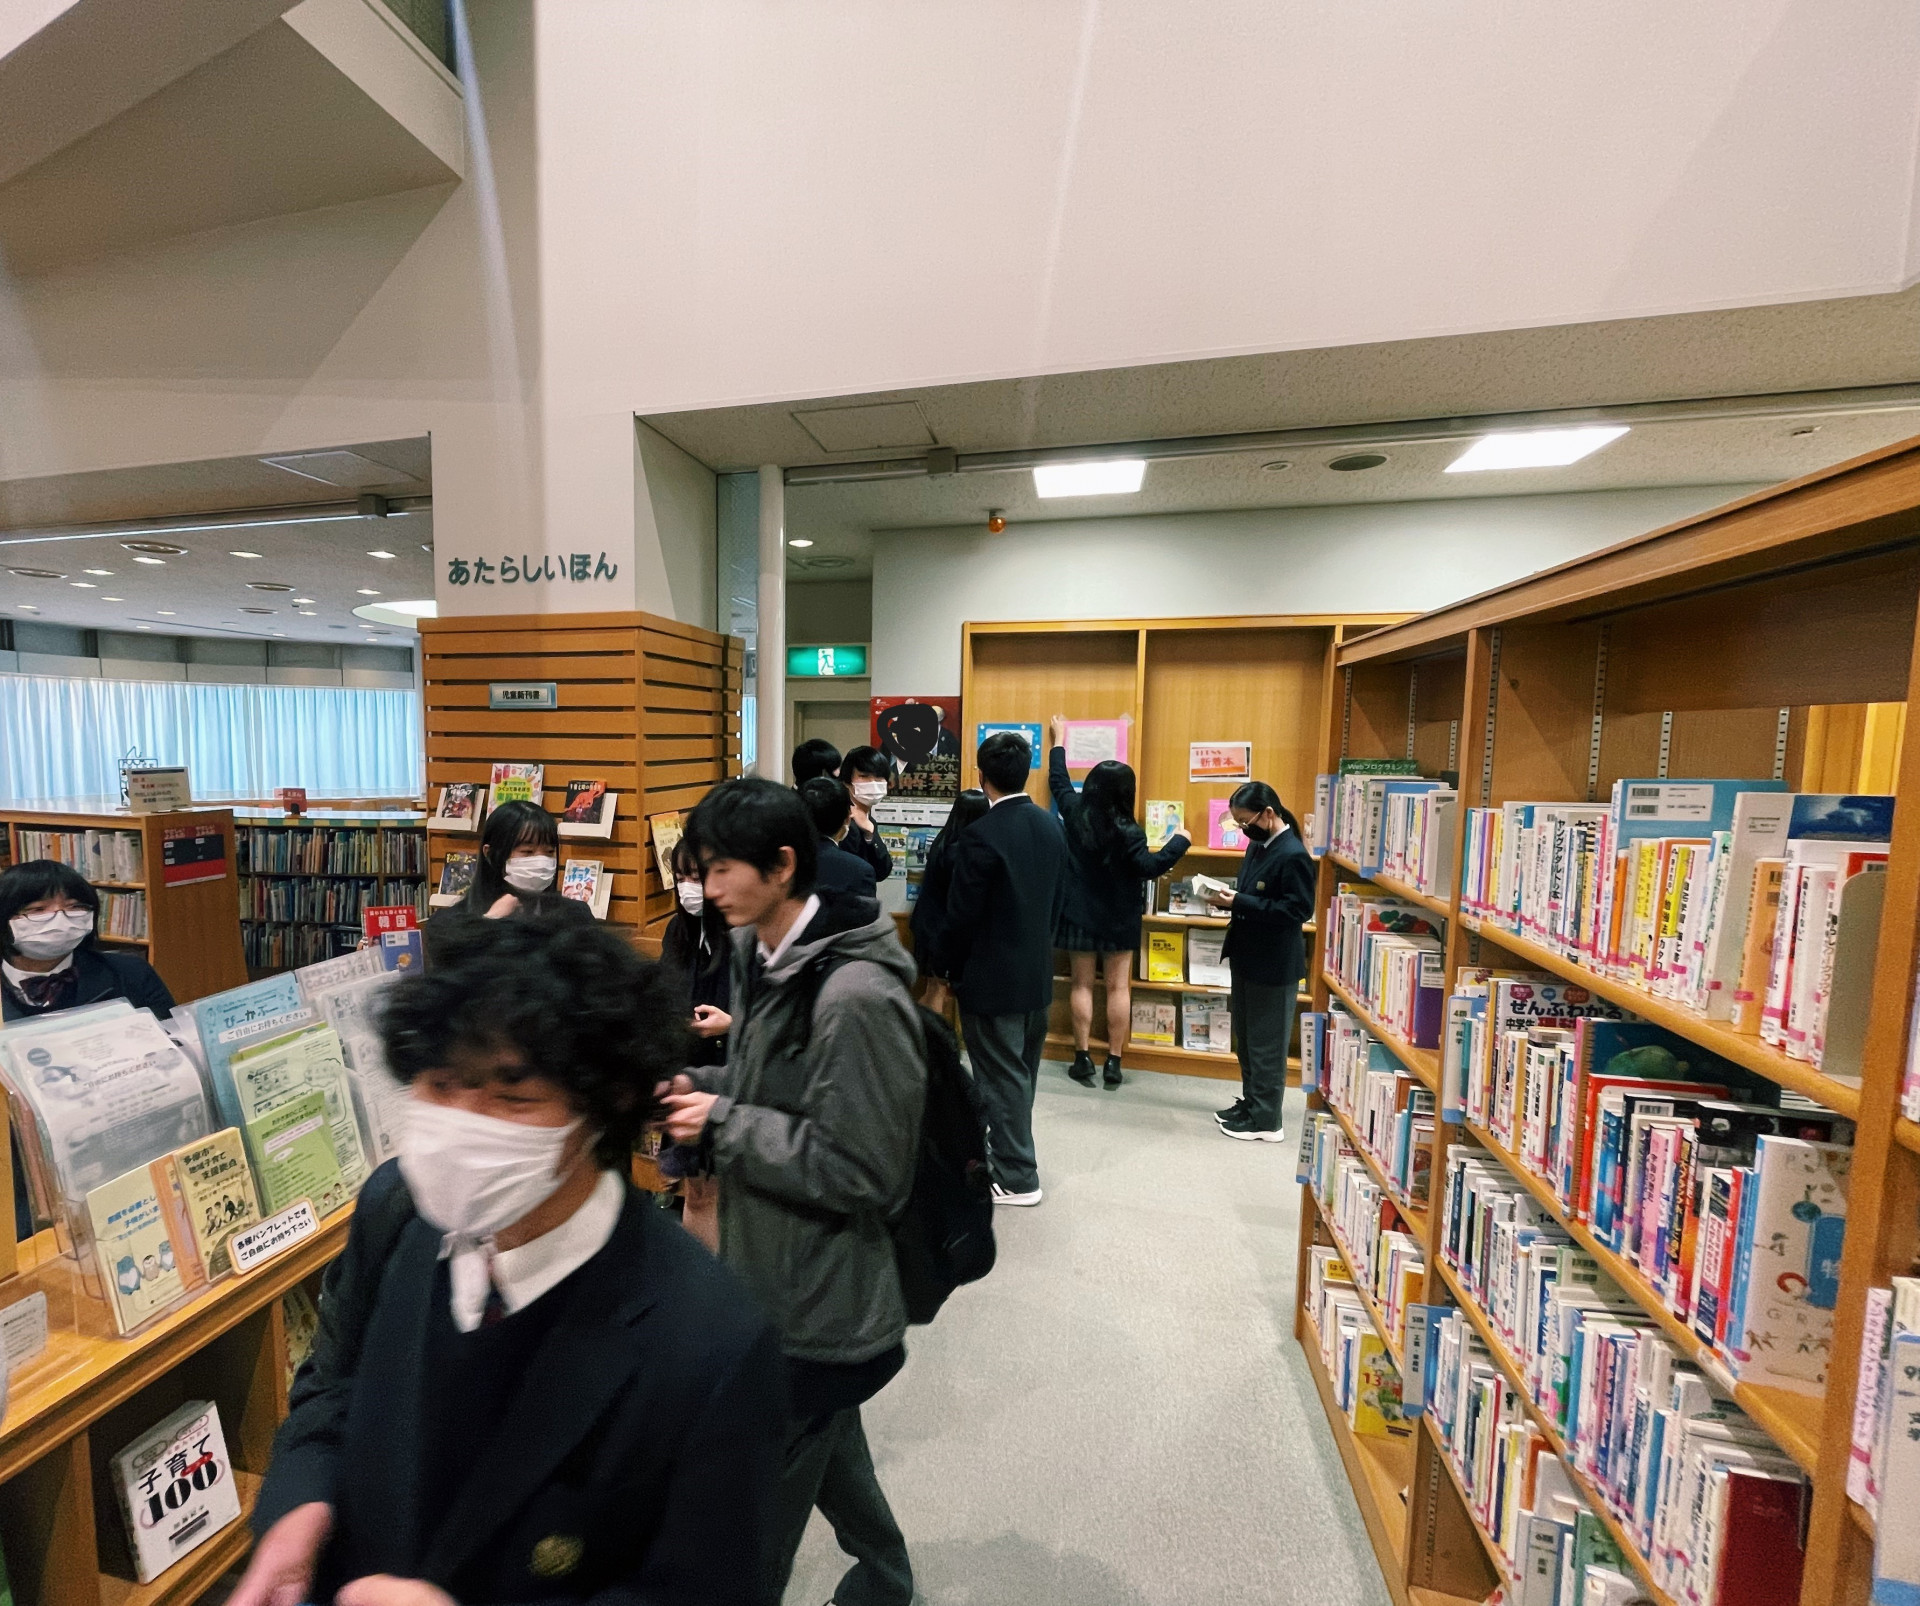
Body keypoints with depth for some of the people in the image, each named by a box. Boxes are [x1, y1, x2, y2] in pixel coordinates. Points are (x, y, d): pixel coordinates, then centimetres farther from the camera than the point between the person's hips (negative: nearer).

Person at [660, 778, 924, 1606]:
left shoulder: (858, 996, -30)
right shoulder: (761, 955, -2)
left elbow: (864, 1173, -25)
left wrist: (724, 1122, -23)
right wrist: (697, 1087, -5)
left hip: (819, 1298, -8)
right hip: (774, 1271, 8)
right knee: (826, 1448, 30)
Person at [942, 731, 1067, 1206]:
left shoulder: (981, 835, -22)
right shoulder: (1050, 825, 0)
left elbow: (962, 913, -16)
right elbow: (1059, 899, 7)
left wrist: (953, 966, 0)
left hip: (993, 978, -8)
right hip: (1038, 972, 8)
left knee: (1001, 1076, 7)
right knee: (1021, 1073, 22)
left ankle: (1016, 1178, 21)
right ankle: (1008, 1148, 41)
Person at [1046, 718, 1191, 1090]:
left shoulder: (1074, 813, -5)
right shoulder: (1127, 831, -16)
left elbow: (1058, 781, 11)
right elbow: (1150, 868, -20)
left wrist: (1059, 740, 23)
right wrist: (1179, 842, -7)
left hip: (1079, 914, 3)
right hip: (1119, 919, -2)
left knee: (1082, 984, 10)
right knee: (1118, 987, 7)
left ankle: (1082, 1059, 13)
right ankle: (1113, 1063, 12)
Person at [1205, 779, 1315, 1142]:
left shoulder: (1293, 855, -20)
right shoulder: (1258, 845, 7)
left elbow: (1298, 910, -24)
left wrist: (1239, 903, -25)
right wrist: (1230, 898, -4)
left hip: (1274, 966, -9)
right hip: (1247, 957, 9)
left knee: (1267, 1045, 5)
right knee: (1245, 1039, 20)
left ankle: (1266, 1121, 19)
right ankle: (1250, 1101, 36)